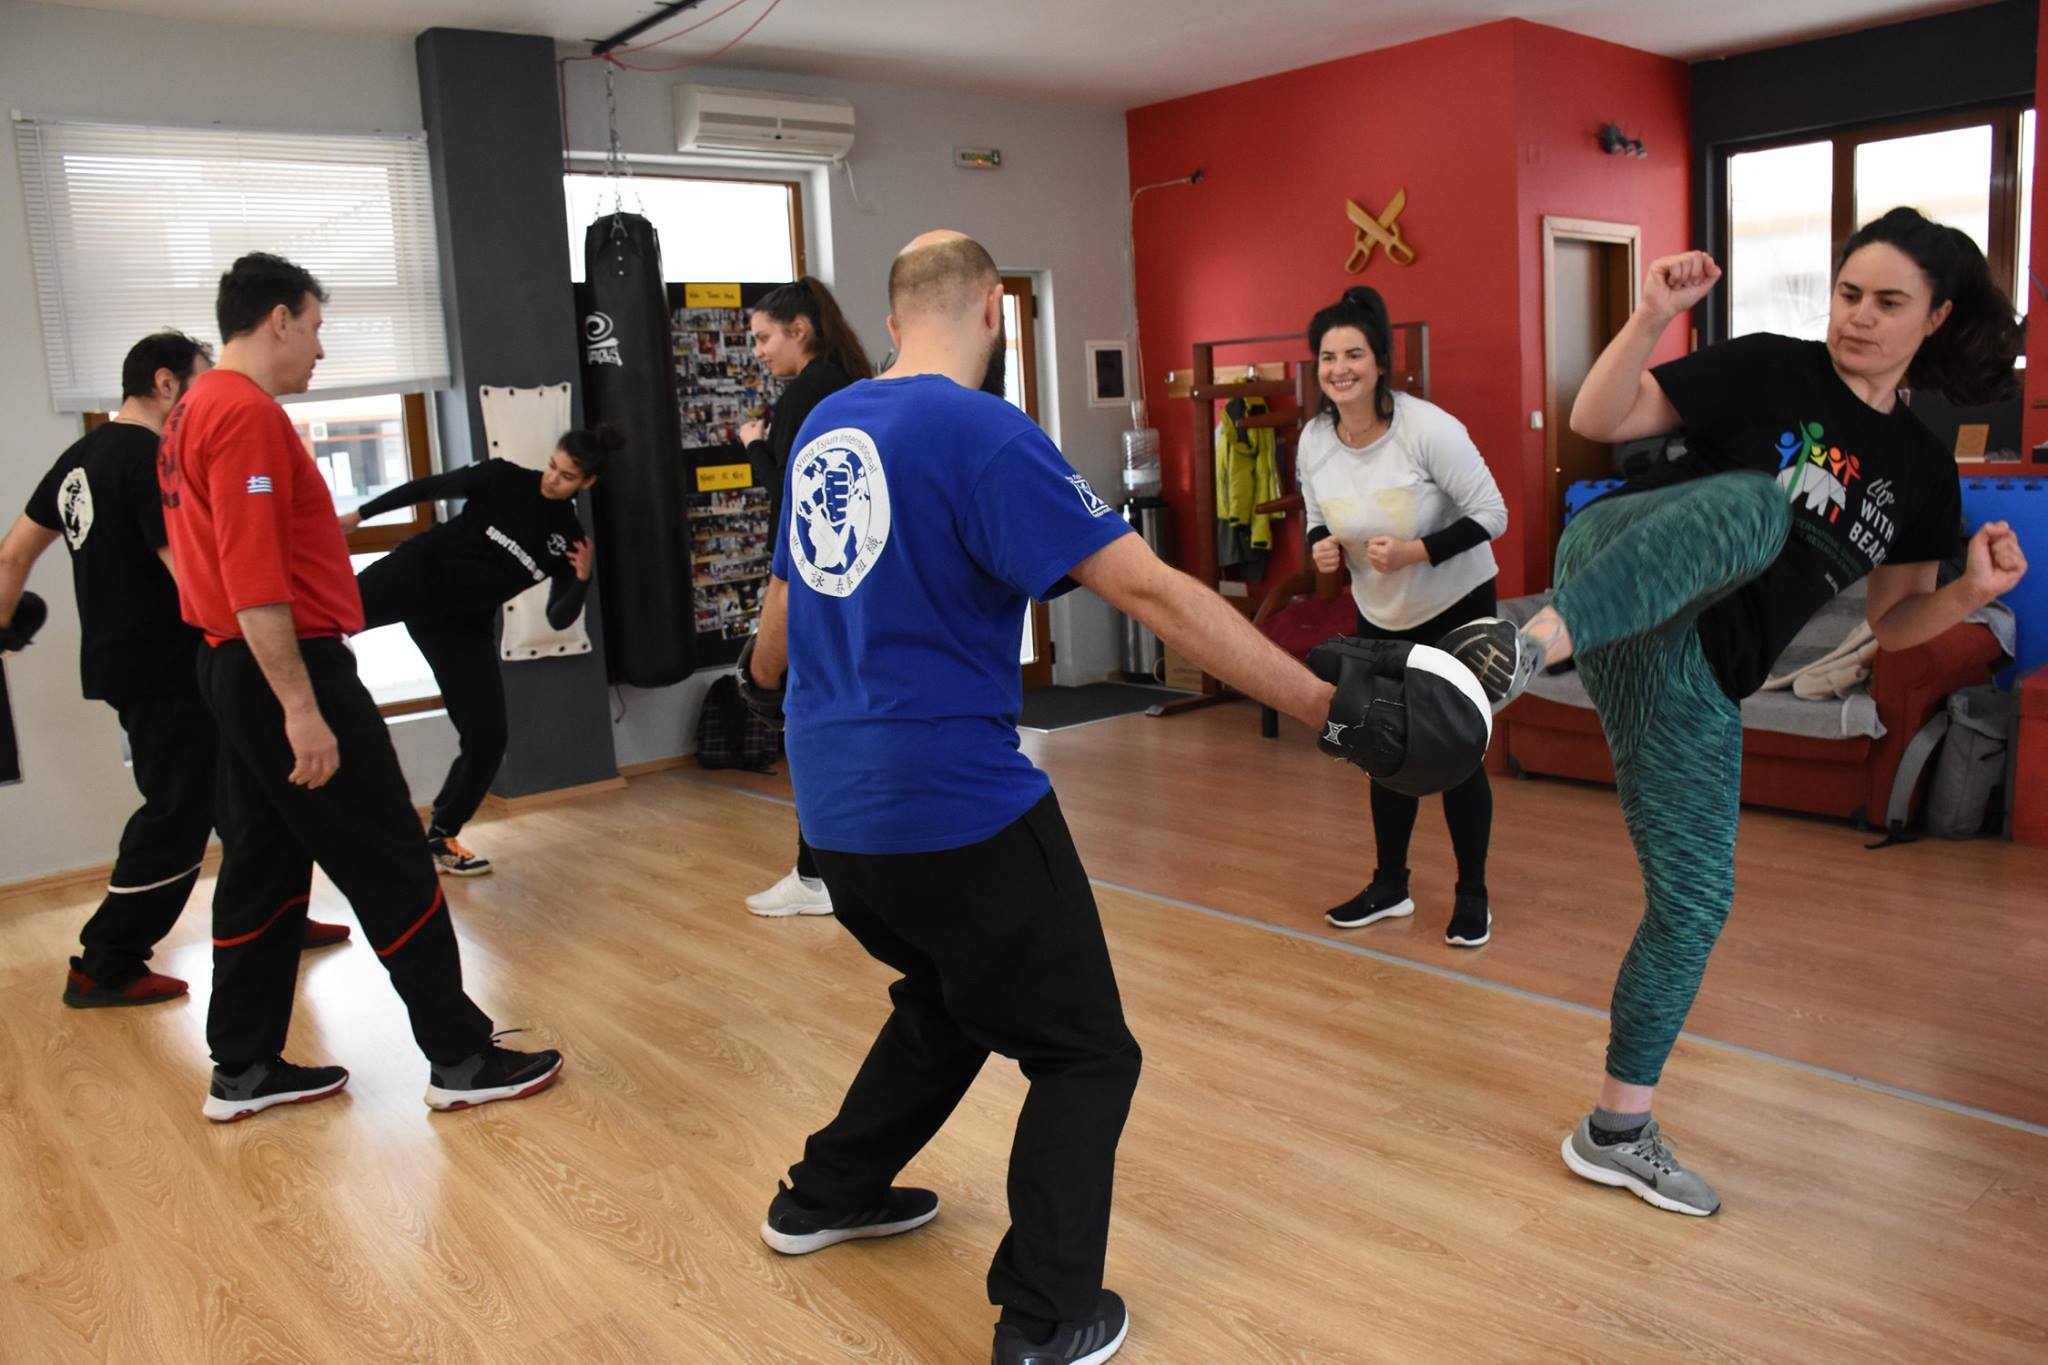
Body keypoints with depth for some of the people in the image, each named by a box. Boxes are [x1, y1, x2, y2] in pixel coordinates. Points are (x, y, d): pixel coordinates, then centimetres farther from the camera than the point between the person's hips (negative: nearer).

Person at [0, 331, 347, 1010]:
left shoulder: (82, 455, 11)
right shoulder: (152, 458, -18)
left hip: (121, 664, 10)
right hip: (166, 672, -10)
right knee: (177, 815, 0)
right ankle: (105, 968, 10)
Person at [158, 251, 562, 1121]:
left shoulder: (197, 411, 15)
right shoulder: (249, 415, -16)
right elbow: (255, 580, -23)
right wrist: (302, 706, -24)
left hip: (236, 669, 10)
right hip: (285, 668, -10)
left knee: (263, 868, 15)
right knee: (392, 870, -3)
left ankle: (244, 1069, 23)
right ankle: (462, 1059, 5)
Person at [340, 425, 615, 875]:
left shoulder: (568, 539, 1)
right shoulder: (502, 478, -5)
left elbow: (559, 619, 2)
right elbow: (429, 487, 2)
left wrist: (582, 580, -17)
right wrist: (360, 514, -1)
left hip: (464, 623, 2)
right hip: (415, 575, -2)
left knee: (487, 737, -3)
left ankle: (440, 837, 16)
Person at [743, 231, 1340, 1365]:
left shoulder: (824, 427, 8)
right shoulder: (982, 434, -15)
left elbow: (785, 593, 23)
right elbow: (1153, 593, -21)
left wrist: (762, 678, 45)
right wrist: (1326, 705, -17)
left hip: (836, 804, 8)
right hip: (955, 810, -8)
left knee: (950, 1000, 30)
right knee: (1086, 1058, 9)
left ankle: (824, 1198, 44)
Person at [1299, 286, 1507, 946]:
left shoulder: (1428, 428, -24)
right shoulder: (1313, 440, -9)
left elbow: (1492, 514, -20)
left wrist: (1414, 552, -31)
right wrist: (1323, 547, -17)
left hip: (1457, 609, -5)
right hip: (1379, 618, 5)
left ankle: (1473, 895, 18)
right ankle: (1389, 885, 30)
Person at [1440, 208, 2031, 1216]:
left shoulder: (1922, 470, 16)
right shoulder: (1770, 371, 3)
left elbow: (1891, 623, 20)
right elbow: (1599, 420, -3)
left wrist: (1974, 592, 1)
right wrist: (1653, 316, -17)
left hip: (1692, 682, 5)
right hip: (1612, 564, -5)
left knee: (1693, 904, 6)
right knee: (1752, 506, -37)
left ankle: (1618, 1132, 21)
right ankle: (1530, 643, -55)